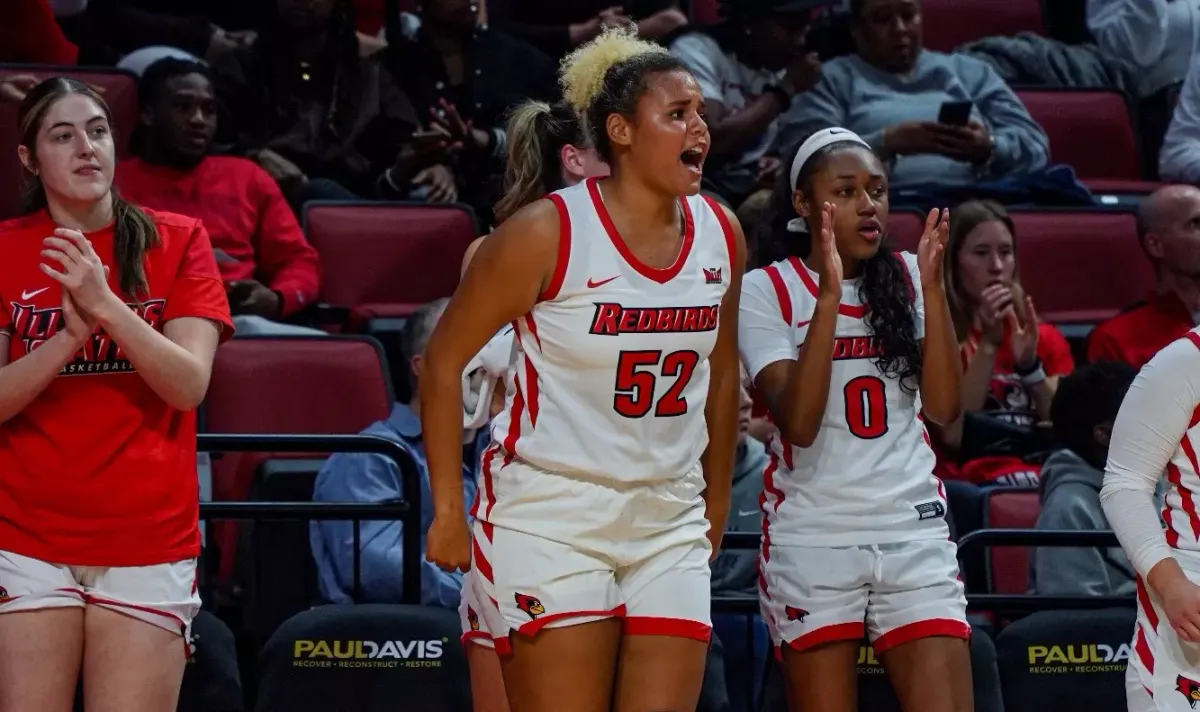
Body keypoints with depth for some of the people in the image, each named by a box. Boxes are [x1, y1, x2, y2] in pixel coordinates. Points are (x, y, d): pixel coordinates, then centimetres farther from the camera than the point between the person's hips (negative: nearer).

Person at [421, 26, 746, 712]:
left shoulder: (721, 234, 3)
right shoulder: (548, 232, -12)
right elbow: (444, 360, -5)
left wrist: (717, 499, 22)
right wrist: (447, 508, -4)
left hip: (669, 524, 5)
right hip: (550, 519, -5)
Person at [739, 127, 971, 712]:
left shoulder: (907, 278, 9)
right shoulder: (768, 290, -2)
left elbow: (943, 408, -2)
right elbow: (798, 423, -14)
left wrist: (932, 286, -9)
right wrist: (829, 298, -20)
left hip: (914, 531, 3)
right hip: (812, 537, -3)